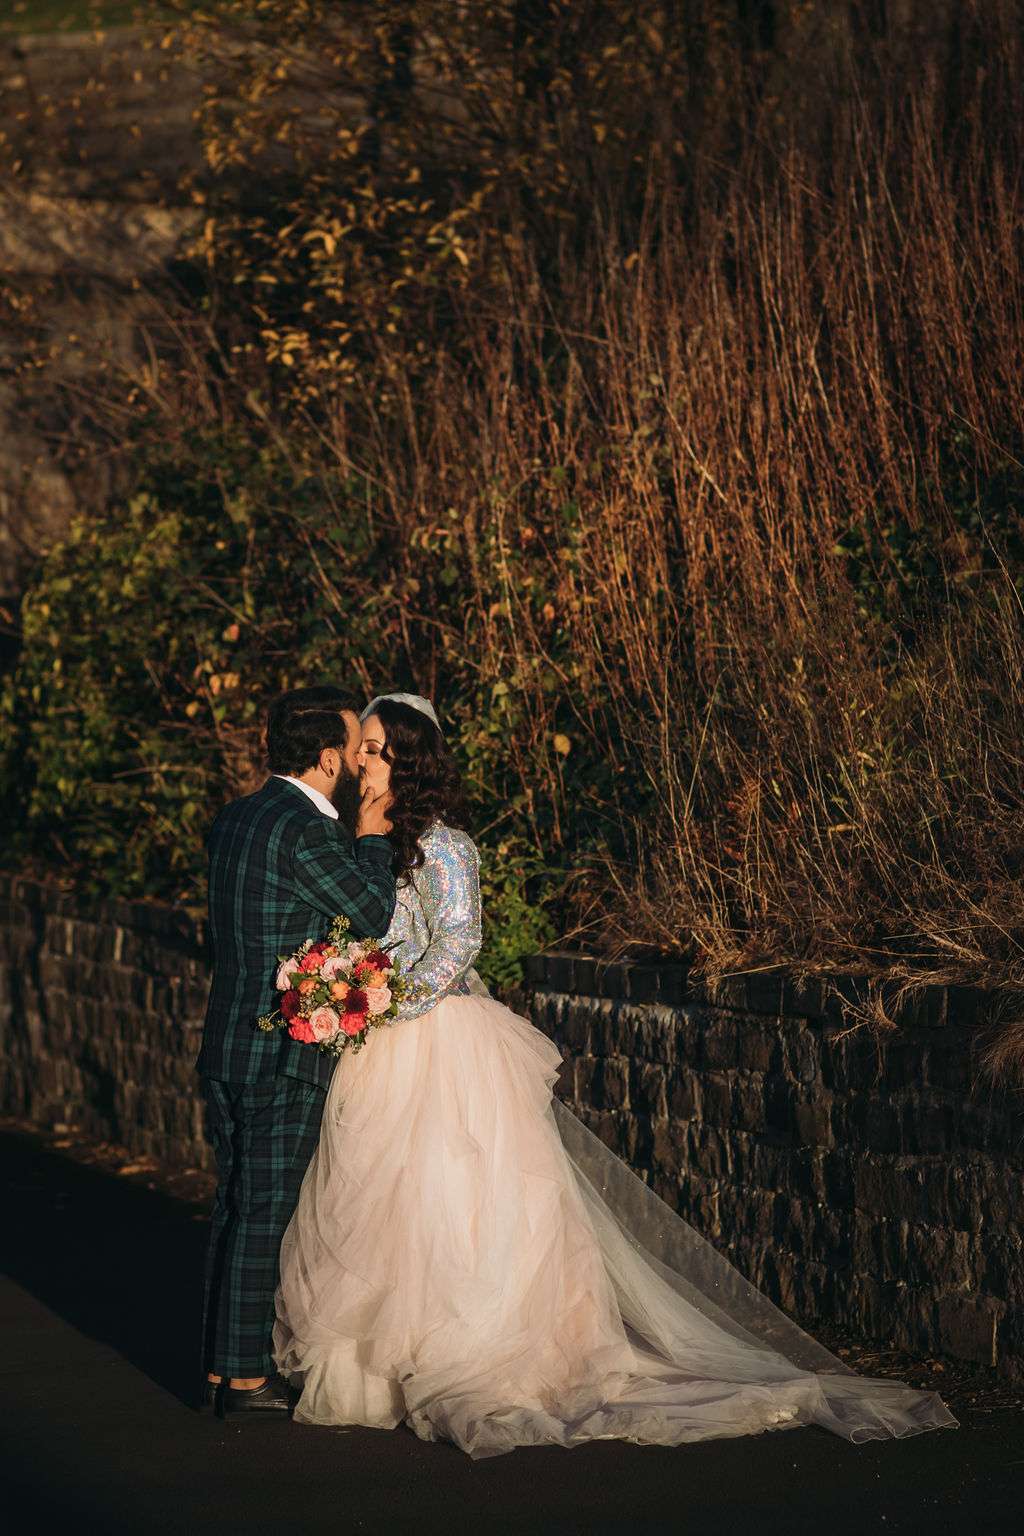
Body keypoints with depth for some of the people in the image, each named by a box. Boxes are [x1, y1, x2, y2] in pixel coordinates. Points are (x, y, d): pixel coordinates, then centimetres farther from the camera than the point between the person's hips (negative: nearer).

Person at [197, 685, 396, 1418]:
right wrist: (371, 838, 0)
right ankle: (248, 1377, 4)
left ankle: (221, 1368, 19)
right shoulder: (306, 832, -18)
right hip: (284, 1058, -9)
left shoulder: (238, 818, 10)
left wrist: (357, 835, 14)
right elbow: (377, 917, -11)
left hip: (228, 1049, 9)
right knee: (265, 1215, -2)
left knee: (236, 1209, 14)